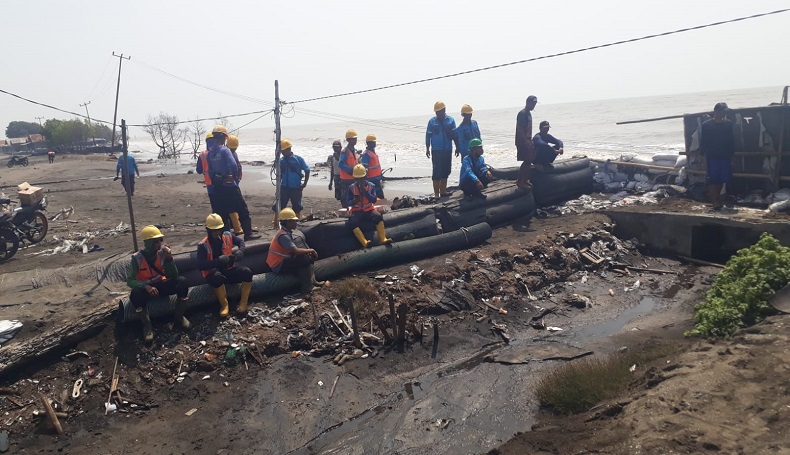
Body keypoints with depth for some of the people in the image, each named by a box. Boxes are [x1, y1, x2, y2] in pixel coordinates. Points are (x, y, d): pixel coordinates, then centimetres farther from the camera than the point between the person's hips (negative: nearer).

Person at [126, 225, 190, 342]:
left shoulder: (162, 253, -11)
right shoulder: (137, 258, -16)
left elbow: (174, 276, -14)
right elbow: (130, 280, -20)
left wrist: (169, 259, -28)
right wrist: (146, 287, -37)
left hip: (161, 285, 2)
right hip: (145, 288, -2)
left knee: (182, 281, -25)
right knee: (136, 293, -38)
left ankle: (179, 317, -7)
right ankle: (147, 325, -15)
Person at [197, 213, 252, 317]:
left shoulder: (227, 236, 1)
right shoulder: (203, 245, -11)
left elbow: (240, 241, 19)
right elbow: (201, 265, -19)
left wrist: (240, 251, -4)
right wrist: (218, 261, -32)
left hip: (230, 269, 4)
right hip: (214, 273, -4)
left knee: (247, 272, -24)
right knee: (218, 277, -40)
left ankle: (243, 302, -12)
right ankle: (224, 304, -20)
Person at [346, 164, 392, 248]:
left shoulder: (371, 186, 3)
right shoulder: (351, 188, 2)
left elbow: (374, 200, -8)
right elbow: (347, 202, -2)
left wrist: (366, 192, -21)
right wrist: (354, 201, -25)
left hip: (369, 210, 1)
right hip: (357, 211, -1)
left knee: (378, 217, -30)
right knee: (352, 222, -33)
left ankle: (383, 239, -30)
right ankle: (364, 242, -41)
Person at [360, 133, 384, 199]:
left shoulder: (373, 151, 14)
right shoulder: (366, 154, -16)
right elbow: (364, 168, -20)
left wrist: (380, 176, 24)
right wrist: (365, 181, -23)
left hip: (377, 179, 10)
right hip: (372, 180, -10)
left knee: (381, 197, 13)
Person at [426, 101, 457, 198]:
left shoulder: (450, 120, 3)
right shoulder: (432, 121, -2)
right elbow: (428, 135, 1)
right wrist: (427, 149, 0)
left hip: (448, 150, 3)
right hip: (436, 150, -3)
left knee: (446, 171, 10)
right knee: (437, 172, -5)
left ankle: (443, 191, 21)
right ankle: (436, 193, -1)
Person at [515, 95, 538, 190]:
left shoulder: (529, 113, 15)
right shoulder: (522, 113, -15)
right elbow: (519, 129, -20)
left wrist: (530, 141, 19)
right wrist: (526, 141, -22)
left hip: (527, 141, 9)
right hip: (522, 142, -9)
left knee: (529, 161, 10)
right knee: (527, 161, -10)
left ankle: (525, 180, 18)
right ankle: (519, 181, -3)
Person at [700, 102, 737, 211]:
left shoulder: (729, 125, 4)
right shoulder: (706, 125, -4)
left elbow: (732, 142, 9)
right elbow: (703, 143, -2)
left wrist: (732, 157, 8)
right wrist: (704, 158, -5)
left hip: (725, 157, 3)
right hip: (712, 158, -3)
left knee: (721, 180, 9)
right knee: (713, 180, -5)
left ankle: (717, 198, 26)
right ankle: (715, 202, -1)